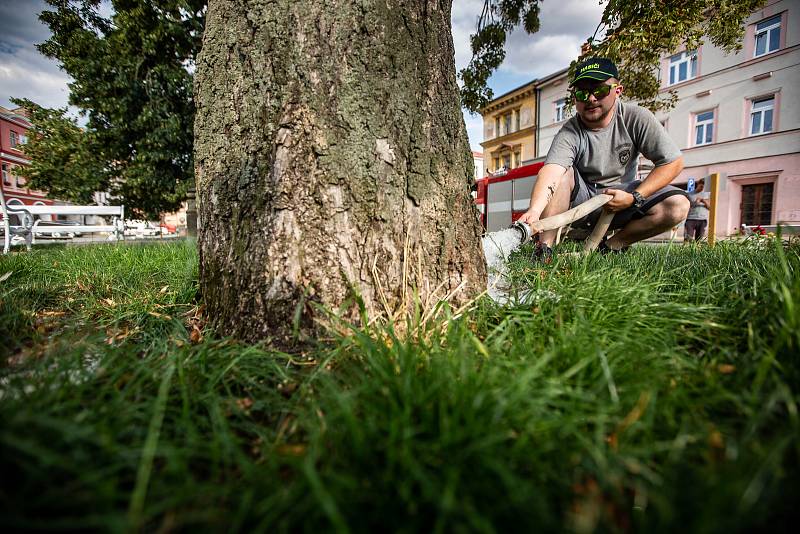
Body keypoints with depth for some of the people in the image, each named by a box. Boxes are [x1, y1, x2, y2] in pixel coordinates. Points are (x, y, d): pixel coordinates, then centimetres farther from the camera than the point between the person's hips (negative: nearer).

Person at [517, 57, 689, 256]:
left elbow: (674, 161, -7)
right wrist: (535, 210, -58)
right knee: (562, 171, -30)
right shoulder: (569, 134, -18)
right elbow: (550, 172, -38)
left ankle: (611, 245, -5)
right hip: (581, 199, -2)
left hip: (622, 195, 3)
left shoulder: (636, 118, -10)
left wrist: (634, 198, -19)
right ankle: (544, 248, -30)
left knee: (679, 205, -21)